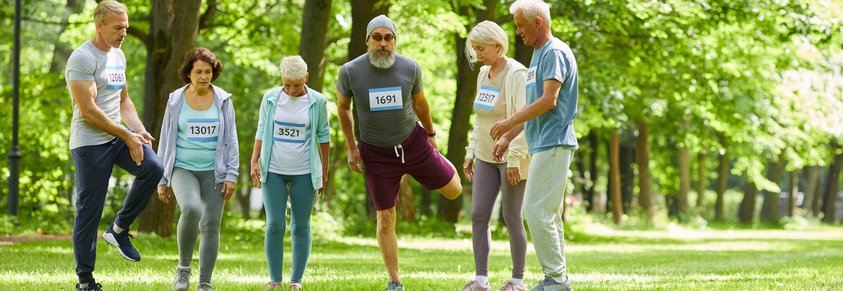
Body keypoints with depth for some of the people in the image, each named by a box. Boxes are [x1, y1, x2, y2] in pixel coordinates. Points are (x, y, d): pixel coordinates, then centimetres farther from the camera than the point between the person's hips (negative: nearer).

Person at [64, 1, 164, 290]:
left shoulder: (118, 55, 14)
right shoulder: (83, 58, -14)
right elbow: (88, 110, -18)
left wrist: (138, 130, 4)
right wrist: (127, 136, -15)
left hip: (117, 135, 7)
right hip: (90, 142, -7)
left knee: (153, 168, -19)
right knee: (89, 212, -2)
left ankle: (119, 229, -1)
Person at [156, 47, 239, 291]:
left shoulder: (223, 100, 1)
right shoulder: (176, 100, 0)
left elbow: (231, 140, 3)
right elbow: (165, 141, 5)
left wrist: (231, 176, -5)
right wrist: (162, 180, 3)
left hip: (213, 171, 2)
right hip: (183, 170, -2)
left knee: (211, 226, 0)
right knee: (191, 209, -28)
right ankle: (183, 267, -11)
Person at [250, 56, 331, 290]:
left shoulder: (317, 101, -2)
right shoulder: (271, 98, 1)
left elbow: (323, 136, 6)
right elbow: (261, 131, 8)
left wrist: (324, 172, 8)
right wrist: (254, 162, -1)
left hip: (304, 172, -1)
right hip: (273, 171, 1)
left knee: (301, 227, 2)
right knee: (274, 225, -5)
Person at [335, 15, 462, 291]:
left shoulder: (410, 68, -12)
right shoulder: (350, 71, -16)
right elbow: (343, 107, 3)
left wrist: (430, 134, 21)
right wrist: (351, 148, 4)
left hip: (413, 142, 2)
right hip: (376, 152, -2)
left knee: (454, 190, 8)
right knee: (385, 220, -1)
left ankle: (443, 165, 46)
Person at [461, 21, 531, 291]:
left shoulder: (517, 75, -14)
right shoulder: (484, 74, 10)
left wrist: (514, 159, -22)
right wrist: (471, 152, 15)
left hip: (511, 158, -7)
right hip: (486, 157, 7)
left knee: (512, 218, -2)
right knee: (478, 216, 2)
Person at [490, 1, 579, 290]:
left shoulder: (555, 52, -12)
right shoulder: (537, 54, 19)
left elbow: (549, 101, -20)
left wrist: (509, 122, -16)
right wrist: (508, 136, 21)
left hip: (553, 144, -10)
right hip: (542, 144, 10)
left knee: (537, 210, -12)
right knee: (548, 213, 10)